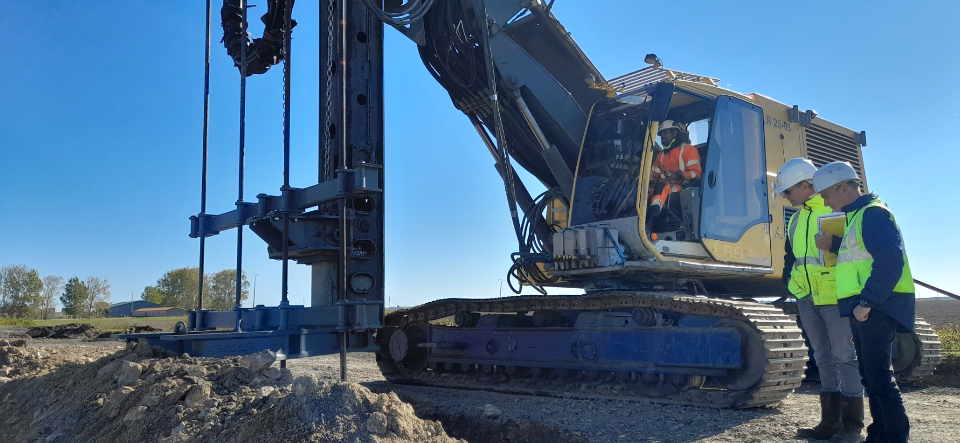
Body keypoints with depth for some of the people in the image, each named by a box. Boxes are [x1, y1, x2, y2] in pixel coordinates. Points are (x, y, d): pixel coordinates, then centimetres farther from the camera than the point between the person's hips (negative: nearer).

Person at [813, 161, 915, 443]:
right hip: (863, 308, 10)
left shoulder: (872, 213, -12)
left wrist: (867, 302, -23)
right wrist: (833, 246, 9)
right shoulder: (857, 216, 20)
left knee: (879, 375, -7)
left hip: (875, 308, -10)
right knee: (870, 374, 15)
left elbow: (890, 262, -23)